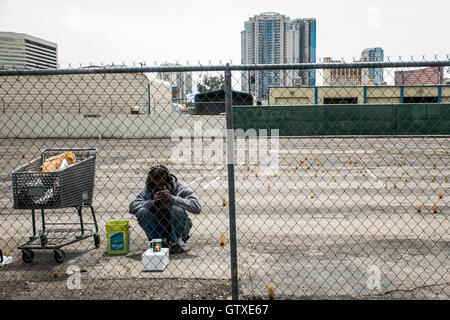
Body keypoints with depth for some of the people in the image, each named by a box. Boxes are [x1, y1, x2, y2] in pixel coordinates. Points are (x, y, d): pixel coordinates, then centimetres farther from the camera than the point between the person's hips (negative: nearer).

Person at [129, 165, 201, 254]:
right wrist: (153, 202, -26)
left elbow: (197, 208, -26)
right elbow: (132, 208, -13)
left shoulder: (180, 186, -14)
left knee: (177, 209, -31)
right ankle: (161, 243, -9)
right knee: (141, 212, -21)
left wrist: (172, 198, -31)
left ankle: (178, 243, -9)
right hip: (158, 228, 3)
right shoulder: (148, 190, -5)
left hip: (179, 229, -2)